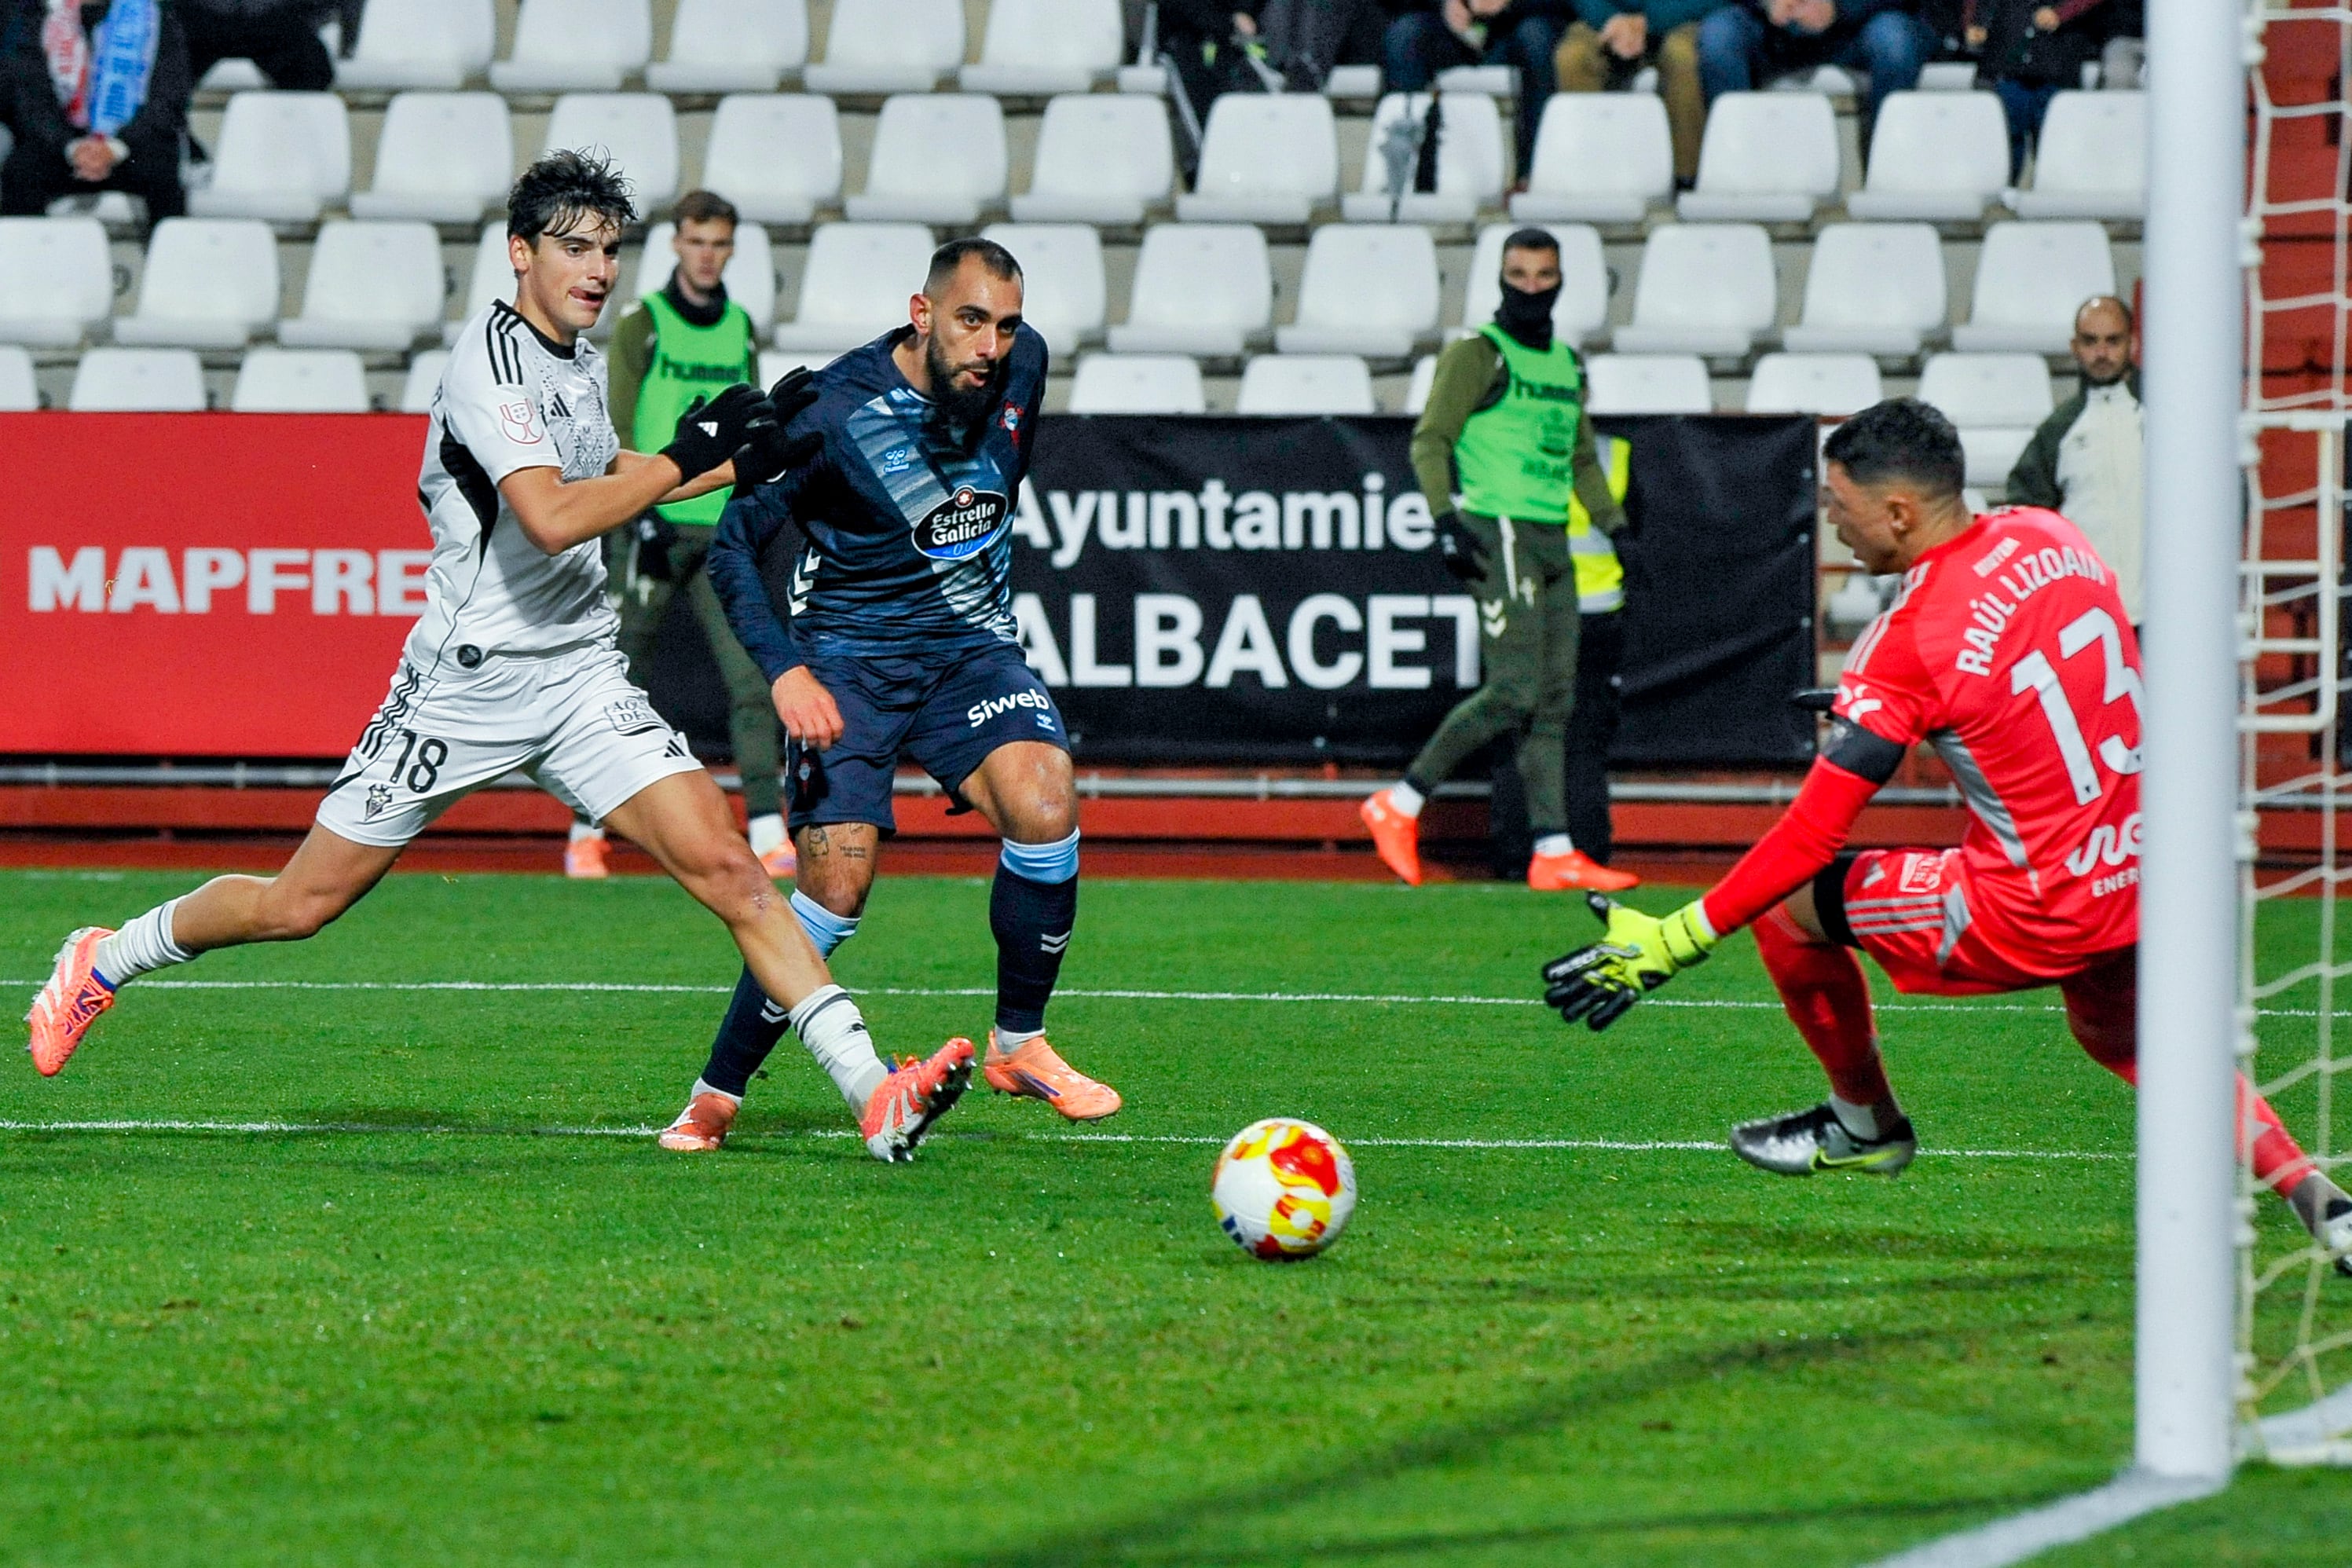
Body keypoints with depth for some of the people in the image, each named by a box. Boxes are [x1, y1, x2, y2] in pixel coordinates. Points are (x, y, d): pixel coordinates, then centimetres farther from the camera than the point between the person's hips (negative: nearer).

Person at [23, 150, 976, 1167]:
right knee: (300, 906, 3)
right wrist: (686, 458, -23)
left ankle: (874, 1095, -19)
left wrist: (743, 461, 24)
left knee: (724, 865, -12)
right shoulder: (492, 360, -16)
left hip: (581, 679, 6)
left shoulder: (580, 359, 11)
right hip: (466, 686, -6)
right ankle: (105, 962, 29)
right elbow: (552, 516, -30)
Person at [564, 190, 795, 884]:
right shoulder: (642, 326, -2)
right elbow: (618, 430, -6)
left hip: (722, 532, 4)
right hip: (653, 525, -4)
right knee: (623, 683, 0)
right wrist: (640, 514, -15)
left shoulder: (742, 331, 13)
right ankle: (587, 833, 8)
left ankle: (768, 831, -9)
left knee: (750, 675, -7)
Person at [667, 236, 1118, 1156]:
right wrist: (784, 669, -26)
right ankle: (714, 1098, -1)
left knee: (1045, 808, -24)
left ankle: (1019, 1046, -4)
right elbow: (734, 544, -13)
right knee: (839, 881, -18)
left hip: (969, 648, 4)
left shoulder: (1021, 367, -2)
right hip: (846, 660, -4)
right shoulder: (837, 412, -18)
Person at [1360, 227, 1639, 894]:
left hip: (1553, 540, 8)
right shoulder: (1477, 355, -4)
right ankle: (1400, 804, -5)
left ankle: (1554, 852, 3)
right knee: (1515, 691, -14)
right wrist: (1445, 519, -21)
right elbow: (1430, 439, -9)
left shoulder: (1568, 364, 19)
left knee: (1554, 699, 4)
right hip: (1500, 535, -8)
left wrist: (1616, 526, 18)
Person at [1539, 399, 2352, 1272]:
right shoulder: (2050, 538, 2)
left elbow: (1813, 835, -18)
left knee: (1791, 901, 6)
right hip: (2143, 883, 8)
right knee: (2121, 1033, 35)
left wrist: (1676, 942, -14)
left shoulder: (1909, 643, -18)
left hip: (2039, 914, -7)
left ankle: (1868, 1125, 28)